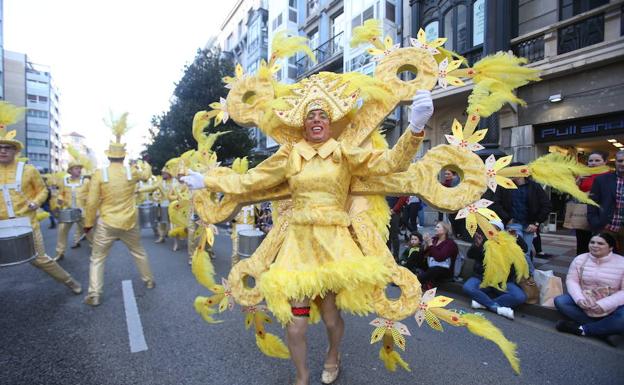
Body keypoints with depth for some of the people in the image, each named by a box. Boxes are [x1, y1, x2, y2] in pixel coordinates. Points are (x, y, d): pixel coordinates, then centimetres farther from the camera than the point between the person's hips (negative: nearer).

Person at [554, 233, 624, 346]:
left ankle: (580, 329, -20)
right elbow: (571, 280, -4)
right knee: (559, 301, -20)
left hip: (611, 308, -3)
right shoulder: (580, 259, -3)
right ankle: (603, 330, -18)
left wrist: (602, 305, -26)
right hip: (584, 303, 3)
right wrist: (580, 299, -23)